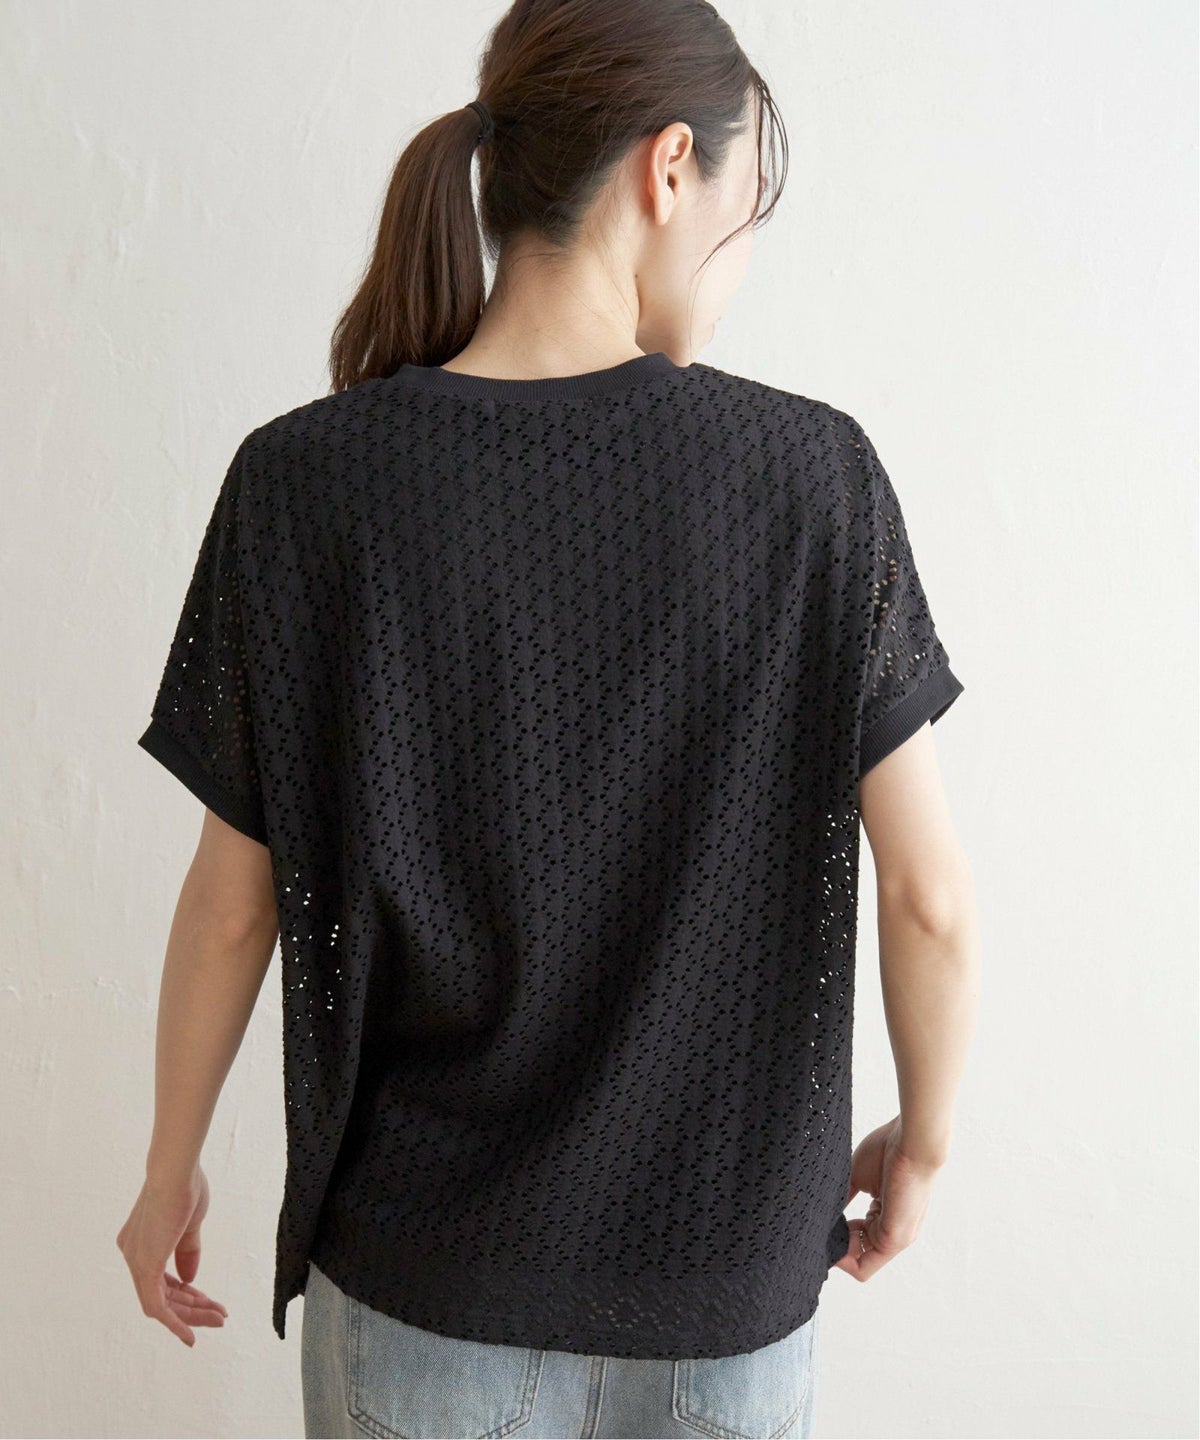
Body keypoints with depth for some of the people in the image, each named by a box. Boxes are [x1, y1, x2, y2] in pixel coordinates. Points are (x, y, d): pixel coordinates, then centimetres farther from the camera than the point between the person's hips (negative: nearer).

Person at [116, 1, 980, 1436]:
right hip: (733, 1258, 0)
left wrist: (171, 1169, 9)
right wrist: (924, 1137, 7)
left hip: (424, 1261, 1)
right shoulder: (813, 471, -15)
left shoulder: (302, 483, -14)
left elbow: (235, 901, -8)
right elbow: (930, 897, -11)